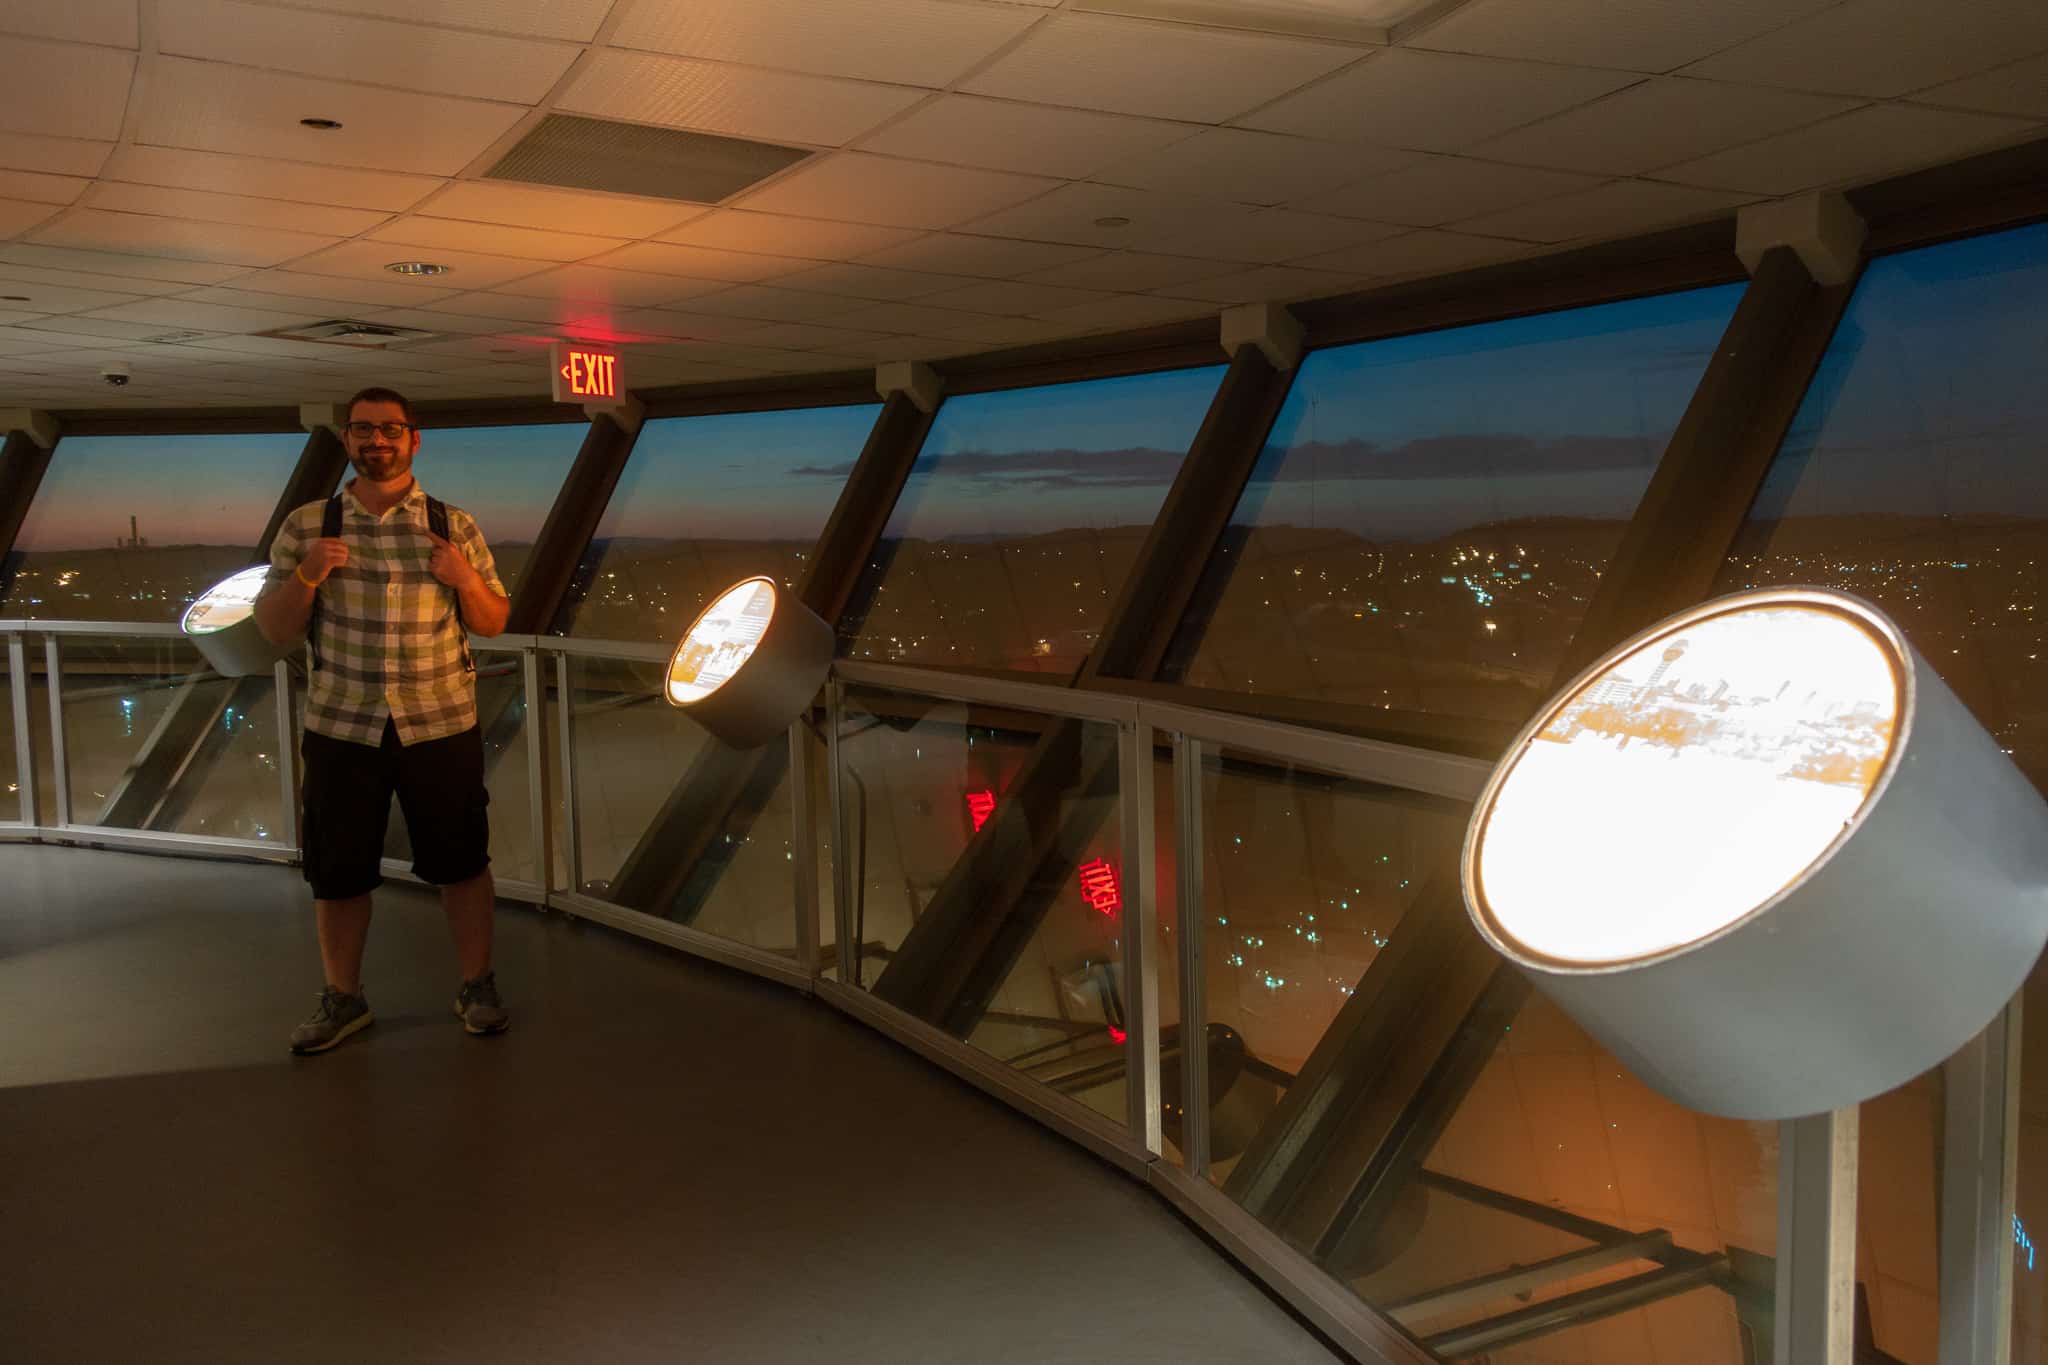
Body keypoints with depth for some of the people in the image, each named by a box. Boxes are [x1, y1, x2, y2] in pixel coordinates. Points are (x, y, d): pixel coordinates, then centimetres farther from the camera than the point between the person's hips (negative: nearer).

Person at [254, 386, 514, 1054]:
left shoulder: (454, 527, 2)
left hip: (442, 726, -1)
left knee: (461, 863, 8)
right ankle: (342, 999, 28)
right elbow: (273, 629, 4)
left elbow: (494, 623, 6)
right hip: (341, 729, 1)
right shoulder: (306, 527, 3)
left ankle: (478, 986, 24)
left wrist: (466, 580, -15)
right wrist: (306, 575, -14)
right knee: (338, 873, 10)